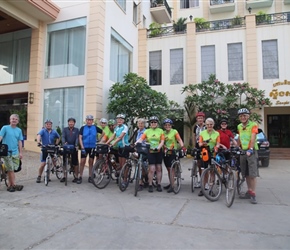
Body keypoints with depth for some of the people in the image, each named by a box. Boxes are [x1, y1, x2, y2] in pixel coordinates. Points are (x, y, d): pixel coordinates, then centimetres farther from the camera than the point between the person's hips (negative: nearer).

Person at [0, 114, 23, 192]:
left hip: (15, 153, 4)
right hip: (7, 152, -4)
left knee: (10, 170, 9)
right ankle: (14, 185, 4)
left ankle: (9, 185, 17)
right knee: (11, 169, -2)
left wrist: (20, 152, 8)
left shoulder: (19, 130, 10)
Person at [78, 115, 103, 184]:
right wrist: (82, 147, -12)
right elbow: (80, 138, -4)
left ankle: (90, 177, 17)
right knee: (82, 161, -2)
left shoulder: (95, 128, 2)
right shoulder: (83, 128, 0)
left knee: (91, 162, 8)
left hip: (92, 147, 1)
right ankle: (80, 177, 7)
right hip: (84, 147, -1)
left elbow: (103, 133, 13)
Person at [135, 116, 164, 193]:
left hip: (158, 151, 2)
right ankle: (150, 185, 7)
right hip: (150, 151, -1)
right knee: (152, 169, -7)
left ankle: (159, 185, 19)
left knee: (159, 168, 8)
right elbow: (141, 139, -9)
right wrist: (135, 144, -26)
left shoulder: (160, 131, 3)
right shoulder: (147, 131, 3)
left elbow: (162, 141, -4)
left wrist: (158, 147, -21)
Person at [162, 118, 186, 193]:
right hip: (165, 152, 5)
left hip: (172, 152, -5)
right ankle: (170, 183, 24)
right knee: (168, 169, 12)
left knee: (171, 168, -8)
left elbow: (179, 140, -10)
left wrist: (183, 147, -26)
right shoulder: (163, 133, 11)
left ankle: (172, 186, -5)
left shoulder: (174, 131, -2)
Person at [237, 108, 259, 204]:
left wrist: (250, 149, -30)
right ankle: (249, 192, 22)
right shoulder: (239, 126, 11)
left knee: (253, 174, -7)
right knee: (246, 174, 11)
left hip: (251, 151, -6)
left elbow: (253, 138, -20)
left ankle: (253, 194, -1)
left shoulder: (253, 125, -8)